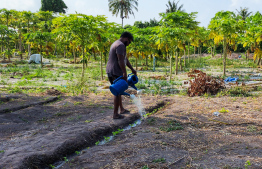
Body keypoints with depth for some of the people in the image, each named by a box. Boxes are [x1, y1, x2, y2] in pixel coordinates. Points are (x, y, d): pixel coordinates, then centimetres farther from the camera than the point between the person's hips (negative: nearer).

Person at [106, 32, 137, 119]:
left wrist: (132, 69, 24)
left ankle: (122, 109, 32)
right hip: (116, 72, -11)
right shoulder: (121, 45, -13)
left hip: (110, 71, 11)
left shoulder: (116, 44, 22)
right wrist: (124, 73, -24)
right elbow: (120, 60, -23)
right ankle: (115, 114, 1)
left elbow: (125, 59, 24)